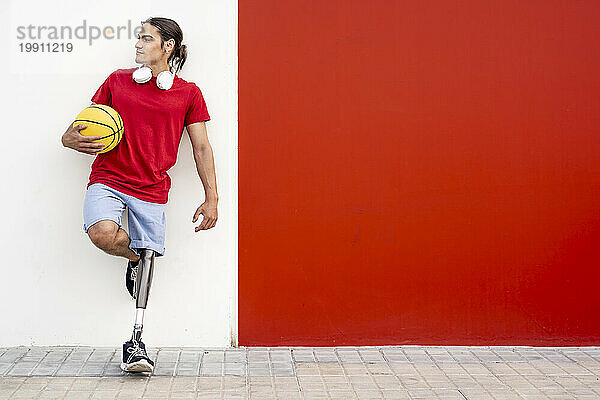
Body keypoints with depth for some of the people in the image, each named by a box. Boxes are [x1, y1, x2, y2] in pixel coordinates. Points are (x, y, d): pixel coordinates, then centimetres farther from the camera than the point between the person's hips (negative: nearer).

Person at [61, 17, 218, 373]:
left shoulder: (188, 93, 5)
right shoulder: (117, 81, 10)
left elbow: (202, 148, 6)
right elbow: (87, 120, 17)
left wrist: (212, 199, 0)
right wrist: (71, 138, -7)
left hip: (152, 188, 0)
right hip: (108, 178, 1)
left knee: (147, 255, -5)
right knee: (102, 232, -28)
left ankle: (136, 340, 5)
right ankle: (134, 257, 8)